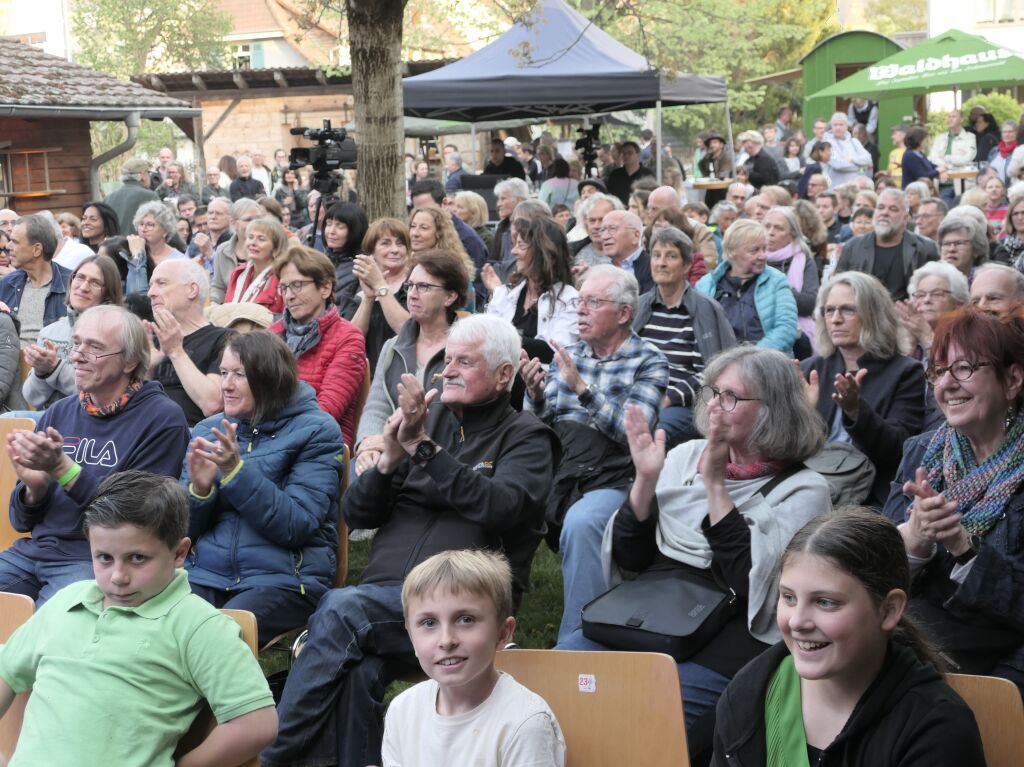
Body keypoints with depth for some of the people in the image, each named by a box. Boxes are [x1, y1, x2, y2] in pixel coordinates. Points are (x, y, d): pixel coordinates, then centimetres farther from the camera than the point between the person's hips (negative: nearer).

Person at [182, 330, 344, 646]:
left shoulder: (315, 431, 1)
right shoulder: (206, 430, 15)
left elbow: (298, 525, -10)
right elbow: (184, 529, 12)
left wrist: (237, 471, -18)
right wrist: (199, 489, -9)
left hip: (283, 577, -4)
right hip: (204, 574, 4)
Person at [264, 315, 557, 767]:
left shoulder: (526, 437, 10)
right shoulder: (427, 418, 22)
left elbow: (500, 506, -13)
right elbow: (355, 514, 18)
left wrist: (424, 448, -15)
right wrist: (389, 460, -1)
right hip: (384, 595, 4)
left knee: (340, 608, -30)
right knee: (358, 671, -32)